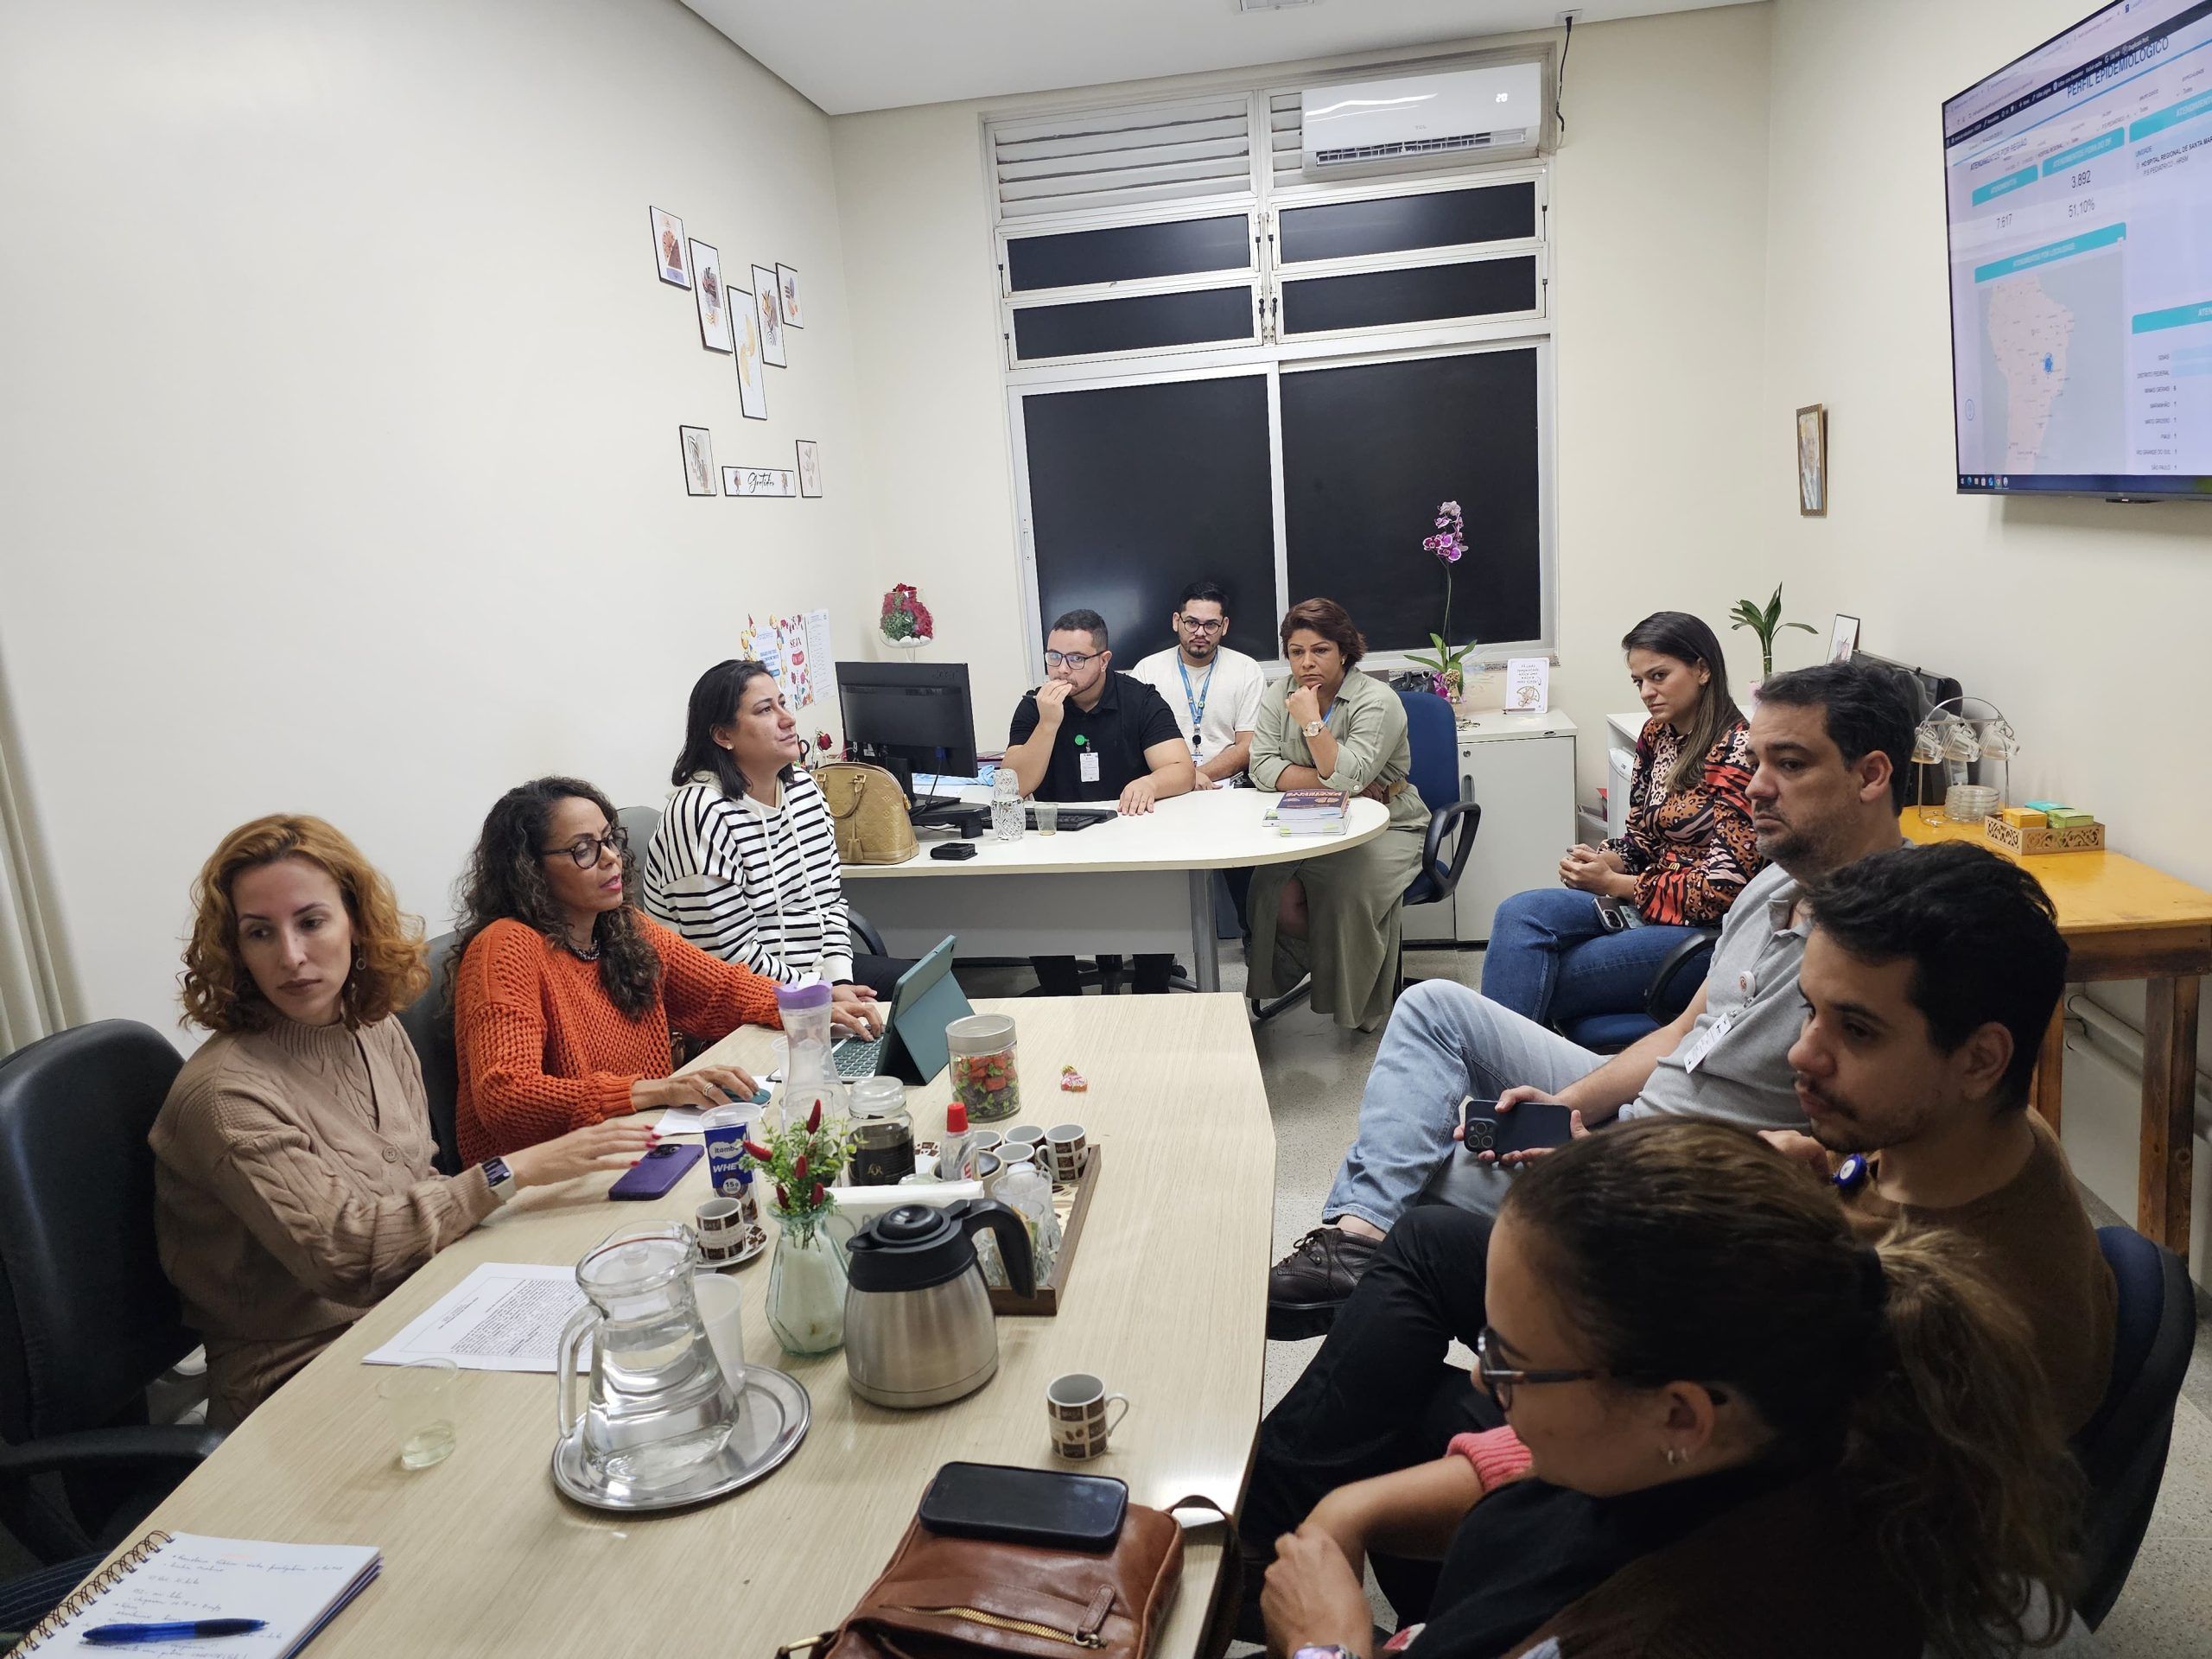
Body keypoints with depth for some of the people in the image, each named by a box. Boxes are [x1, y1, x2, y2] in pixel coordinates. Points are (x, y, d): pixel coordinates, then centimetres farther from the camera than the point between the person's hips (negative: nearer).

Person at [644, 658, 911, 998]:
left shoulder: (803, 787, 6)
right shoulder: (700, 813, -20)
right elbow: (731, 955, -20)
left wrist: (839, 978, -5)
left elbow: (830, 897, 10)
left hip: (821, 968, 8)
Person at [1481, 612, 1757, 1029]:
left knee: (1539, 983, -20)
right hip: (1646, 898, 7)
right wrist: (1598, 860, -6)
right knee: (1519, 914, -19)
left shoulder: (1736, 751, -15)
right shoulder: (1656, 735, 10)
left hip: (1703, 925, -7)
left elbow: (1722, 888, -18)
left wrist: (1611, 883, -16)